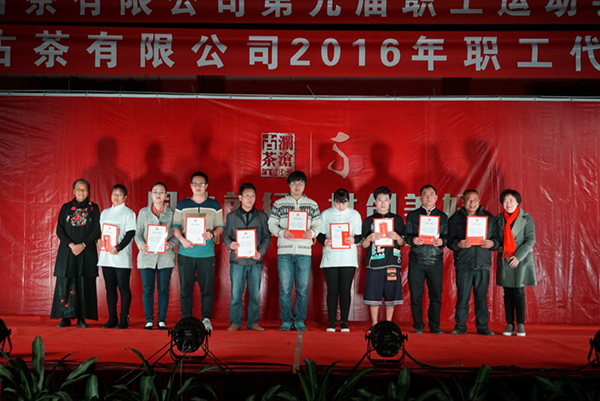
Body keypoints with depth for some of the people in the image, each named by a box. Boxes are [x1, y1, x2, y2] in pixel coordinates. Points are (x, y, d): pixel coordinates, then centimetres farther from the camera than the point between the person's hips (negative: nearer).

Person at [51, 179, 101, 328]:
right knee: (65, 283, -3)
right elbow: (59, 230, 3)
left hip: (87, 252, -1)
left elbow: (97, 230, 0)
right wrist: (71, 245, -11)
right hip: (67, 251, 1)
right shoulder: (66, 208, 9)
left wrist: (83, 245, -12)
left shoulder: (93, 208, 6)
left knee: (85, 284, -3)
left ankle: (82, 318, 1)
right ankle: (65, 317, 3)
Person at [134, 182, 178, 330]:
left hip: (165, 256, 0)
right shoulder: (143, 212, 10)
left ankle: (162, 320, 12)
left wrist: (170, 244, -14)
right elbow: (138, 233, 9)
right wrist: (141, 244, -10)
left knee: (163, 289, 3)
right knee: (147, 289, 2)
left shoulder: (172, 213, 6)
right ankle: (149, 320, 12)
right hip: (147, 256, 1)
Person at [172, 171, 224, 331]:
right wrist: (182, 239, -13)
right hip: (186, 253, 0)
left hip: (207, 253, 0)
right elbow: (176, 226, 5)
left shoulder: (214, 205, 9)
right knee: (185, 287, 3)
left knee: (207, 287, -1)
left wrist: (212, 234, -13)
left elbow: (220, 227, 8)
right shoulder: (182, 205, 9)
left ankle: (206, 319, 10)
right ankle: (186, 320, 12)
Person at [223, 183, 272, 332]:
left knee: (255, 293, 3)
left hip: (255, 260, 1)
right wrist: (230, 244, -13)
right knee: (236, 293, -1)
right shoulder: (231, 216, 8)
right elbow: (226, 235, 9)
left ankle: (253, 322, 13)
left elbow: (267, 237, 8)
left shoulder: (262, 216, 9)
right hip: (237, 260, -1)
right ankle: (235, 322, 9)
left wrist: (260, 251, -7)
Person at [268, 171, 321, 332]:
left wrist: (312, 232, -11)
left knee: (303, 288, 3)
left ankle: (300, 321, 14)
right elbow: (272, 224, 5)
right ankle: (286, 321, 10)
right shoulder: (279, 203, 8)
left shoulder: (312, 204, 11)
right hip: (284, 251, -1)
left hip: (304, 252, 1)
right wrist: (282, 232, -14)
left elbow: (318, 224, 10)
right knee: (285, 288, 0)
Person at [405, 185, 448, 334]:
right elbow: (407, 236, 7)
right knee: (416, 295, 0)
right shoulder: (412, 215, 11)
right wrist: (413, 240, -15)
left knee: (436, 295, 2)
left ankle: (434, 326, 13)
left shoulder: (442, 216, 13)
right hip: (416, 261, 0)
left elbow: (447, 236, 9)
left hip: (436, 261, 1)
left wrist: (442, 241, -13)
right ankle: (418, 326, 11)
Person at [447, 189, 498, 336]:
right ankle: (460, 326, 11)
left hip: (483, 263, 1)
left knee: (482, 296, 4)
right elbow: (449, 240, 4)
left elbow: (496, 238, 14)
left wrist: (492, 243, -8)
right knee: (462, 296, 0)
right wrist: (459, 244, -16)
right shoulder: (455, 218, 7)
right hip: (463, 263, -1)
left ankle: (482, 326, 14)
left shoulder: (489, 217, 12)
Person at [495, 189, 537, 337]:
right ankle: (510, 324, 10)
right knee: (508, 293, 5)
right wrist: (501, 251, -6)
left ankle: (521, 325, 5)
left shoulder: (526, 218, -2)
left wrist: (518, 256, -12)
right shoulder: (498, 219, 7)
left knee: (519, 292, -3)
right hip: (504, 260, 3)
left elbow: (531, 239, -6)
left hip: (521, 260, -3)